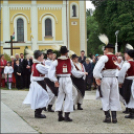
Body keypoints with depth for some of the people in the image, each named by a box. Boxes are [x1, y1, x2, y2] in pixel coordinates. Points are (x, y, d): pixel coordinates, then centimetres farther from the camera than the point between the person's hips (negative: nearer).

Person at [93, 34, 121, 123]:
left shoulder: (105, 57, -11)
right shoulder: (116, 58, 6)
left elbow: (97, 68, -21)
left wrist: (97, 78, -13)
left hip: (105, 79, -5)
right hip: (114, 78, 5)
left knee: (106, 98, 3)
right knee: (114, 98, 8)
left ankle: (108, 116, 1)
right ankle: (114, 117, 7)